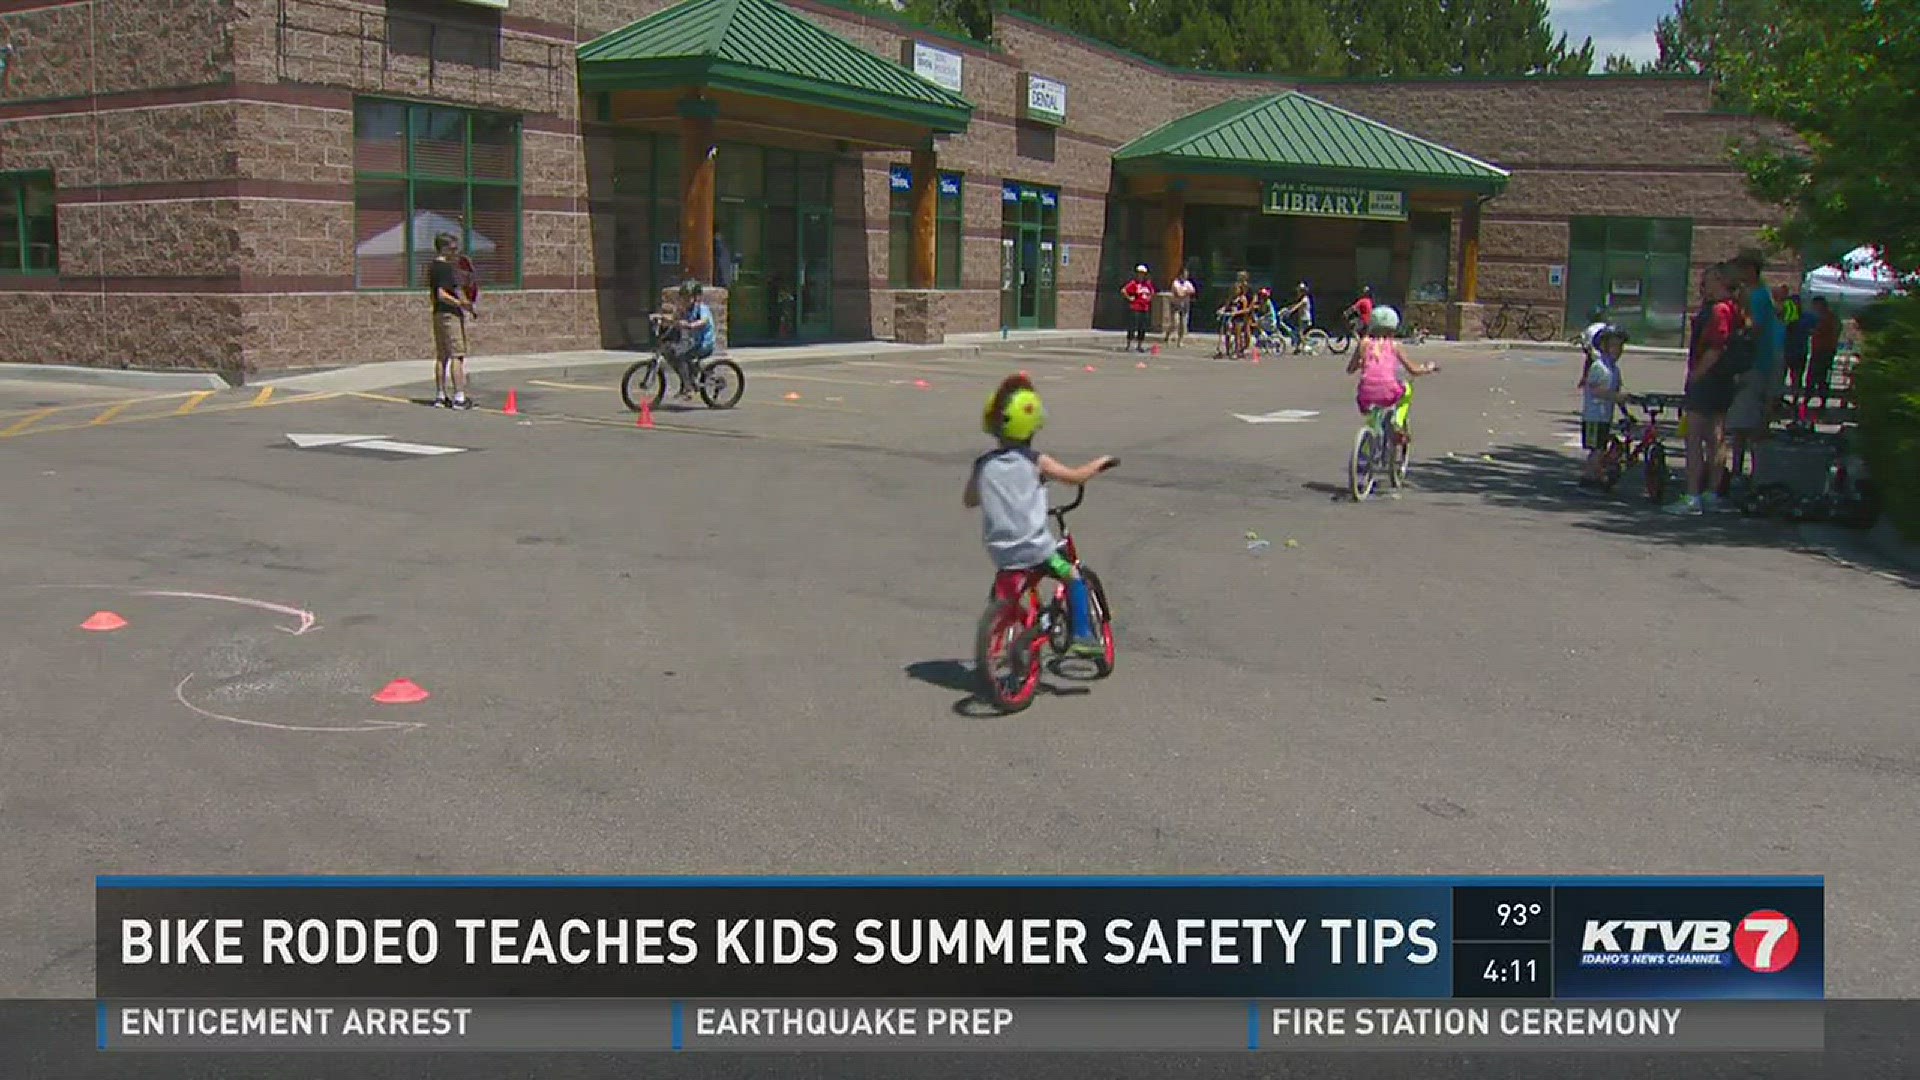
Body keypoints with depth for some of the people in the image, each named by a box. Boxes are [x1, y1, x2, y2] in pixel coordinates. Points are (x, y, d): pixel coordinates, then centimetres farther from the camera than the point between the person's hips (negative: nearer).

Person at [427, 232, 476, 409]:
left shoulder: (432, 267, 14)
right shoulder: (447, 268, -14)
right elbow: (441, 294, -22)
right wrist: (461, 303, -27)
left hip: (437, 314, 10)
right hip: (451, 315, -10)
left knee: (441, 356, 12)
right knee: (457, 355, -8)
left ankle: (440, 396, 16)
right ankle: (459, 397, -10)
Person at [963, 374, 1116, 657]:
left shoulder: (983, 466, 2)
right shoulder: (1035, 461, -7)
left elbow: (968, 500, 15)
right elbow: (1076, 476, 0)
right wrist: (1101, 463, 18)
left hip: (1000, 552, 3)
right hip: (1035, 549, -3)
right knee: (1073, 576, 16)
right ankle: (1082, 635, 11)